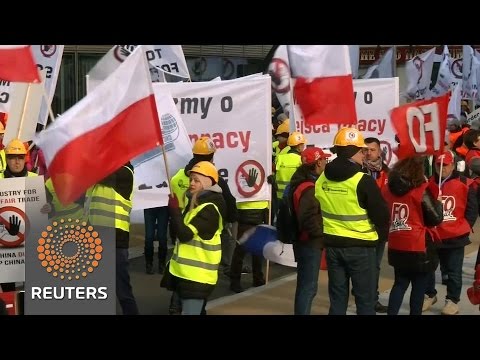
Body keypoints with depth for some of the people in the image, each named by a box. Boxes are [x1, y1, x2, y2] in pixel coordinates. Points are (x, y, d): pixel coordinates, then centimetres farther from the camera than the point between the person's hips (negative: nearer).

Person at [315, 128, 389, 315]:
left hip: (332, 245, 5)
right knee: (365, 300, 6)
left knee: (337, 298, 14)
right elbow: (382, 217, -13)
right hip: (360, 247, -5)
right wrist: (382, 226, 8)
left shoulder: (321, 179, 0)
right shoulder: (363, 181, -17)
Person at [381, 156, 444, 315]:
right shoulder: (420, 190, -14)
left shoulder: (387, 189, 1)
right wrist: (438, 203, 8)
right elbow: (436, 218, -8)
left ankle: (391, 313, 11)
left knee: (400, 284, 17)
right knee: (419, 286, 9)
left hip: (396, 247, 5)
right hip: (418, 247, -5)